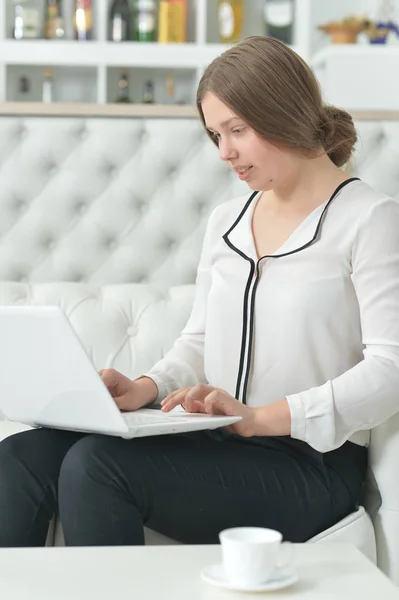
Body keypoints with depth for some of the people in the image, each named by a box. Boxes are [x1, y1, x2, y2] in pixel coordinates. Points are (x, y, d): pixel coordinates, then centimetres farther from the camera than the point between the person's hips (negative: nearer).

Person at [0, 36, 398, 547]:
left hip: (309, 464, -7)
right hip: (216, 446, 7)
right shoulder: (226, 221, 19)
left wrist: (260, 417, -23)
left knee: (96, 464, -29)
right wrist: (147, 388, -2)